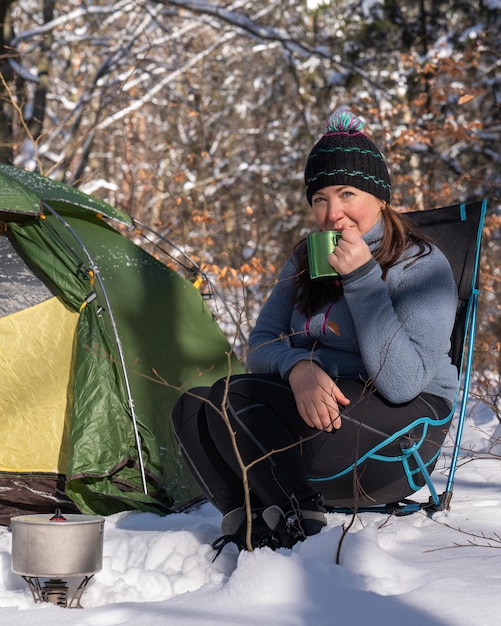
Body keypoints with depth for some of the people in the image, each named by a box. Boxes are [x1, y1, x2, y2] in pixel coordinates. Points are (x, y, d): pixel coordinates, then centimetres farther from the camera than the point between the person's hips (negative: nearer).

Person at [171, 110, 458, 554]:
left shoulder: (422, 267, -12)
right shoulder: (307, 259, 11)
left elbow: (401, 383, -24)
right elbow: (261, 345, 7)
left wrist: (362, 278, -26)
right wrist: (298, 367, -18)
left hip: (403, 428, -7)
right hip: (324, 409, 7)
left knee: (232, 399, -26)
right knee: (194, 408, -15)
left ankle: (298, 521, -20)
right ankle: (245, 521, -19)